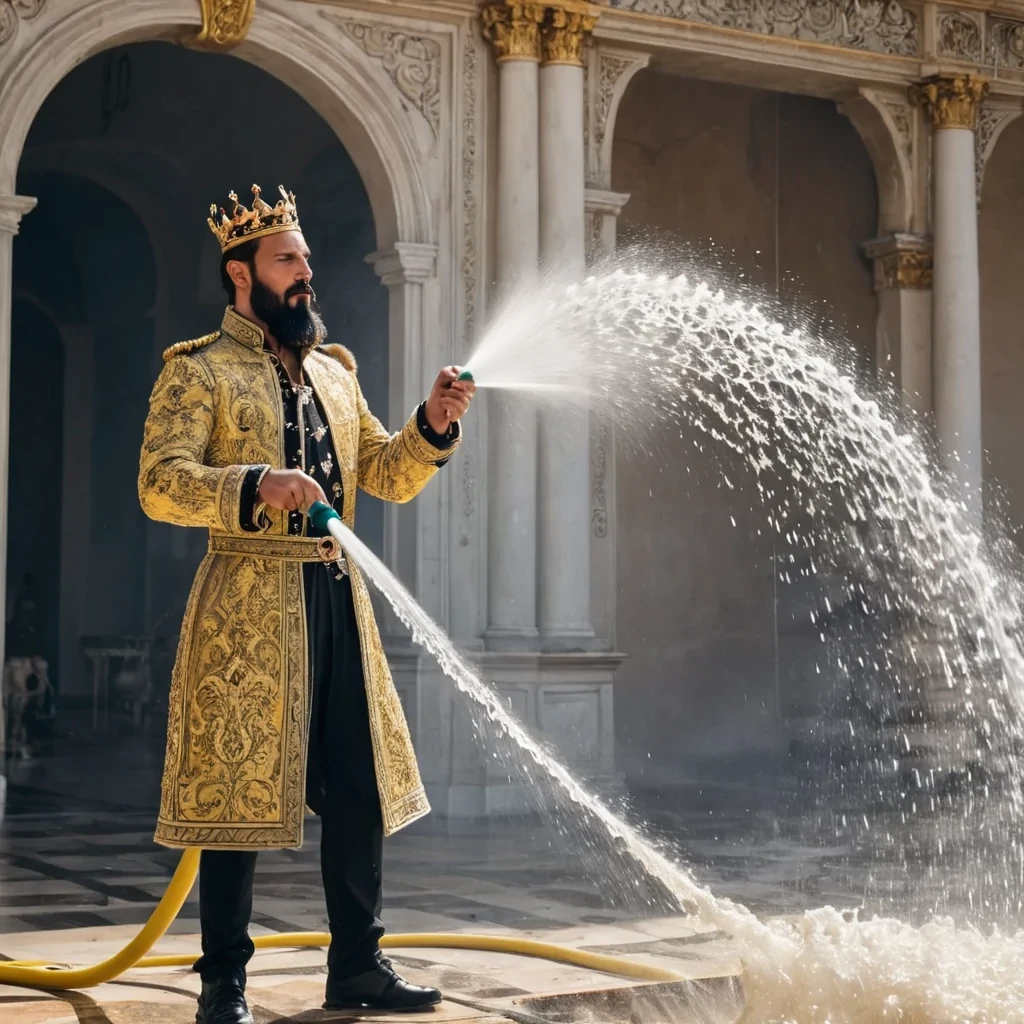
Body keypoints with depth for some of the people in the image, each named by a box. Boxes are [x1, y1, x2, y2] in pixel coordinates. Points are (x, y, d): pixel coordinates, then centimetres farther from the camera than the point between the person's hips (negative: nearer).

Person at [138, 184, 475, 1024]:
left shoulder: (334, 372, 19)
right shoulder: (198, 371, -1)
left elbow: (388, 476, 19)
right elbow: (160, 483, -12)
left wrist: (434, 426, 1)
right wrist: (256, 485, -27)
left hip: (337, 595, 7)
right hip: (249, 602, -6)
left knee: (360, 790, 8)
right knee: (239, 788, -2)